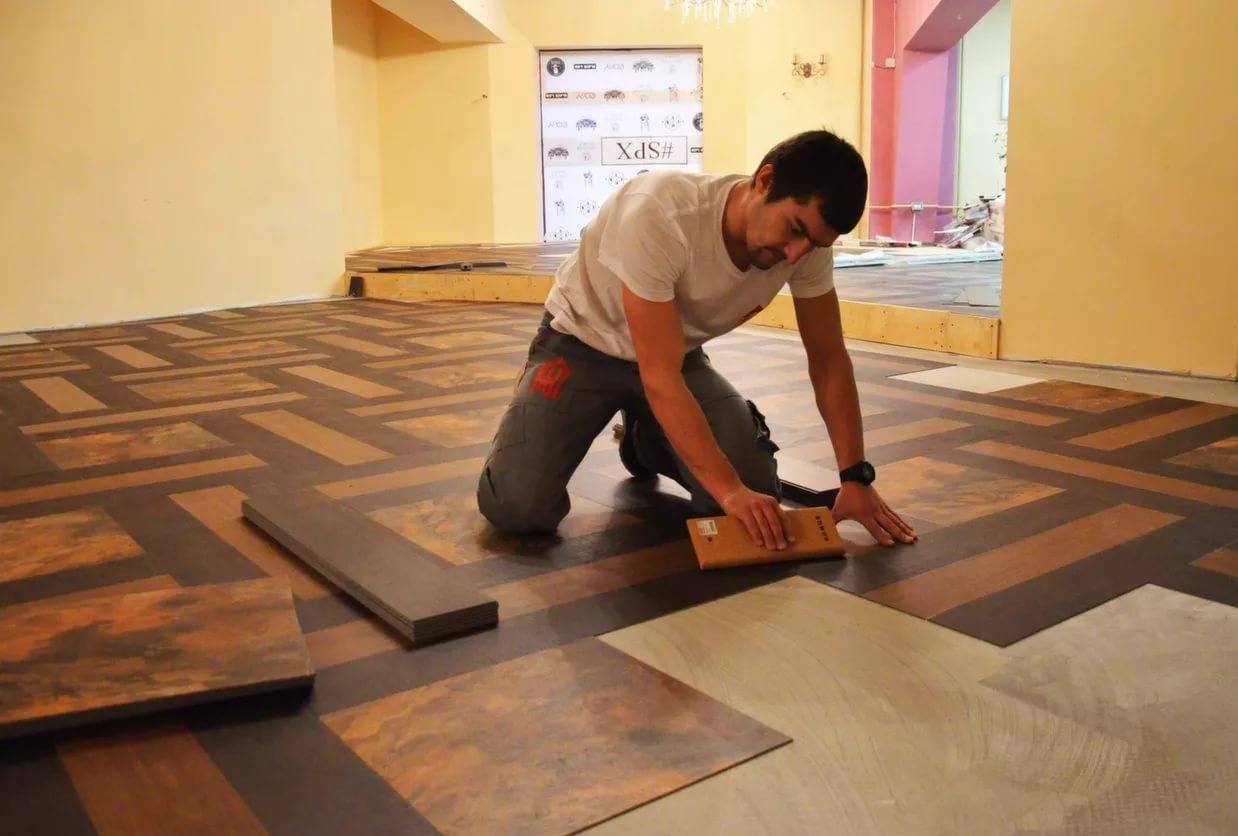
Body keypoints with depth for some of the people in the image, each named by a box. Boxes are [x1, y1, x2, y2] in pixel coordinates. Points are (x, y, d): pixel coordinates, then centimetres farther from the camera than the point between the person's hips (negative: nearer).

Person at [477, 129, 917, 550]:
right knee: (516, 506, -21)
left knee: (755, 488, -15)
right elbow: (659, 375, -35)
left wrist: (856, 477, -14)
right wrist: (728, 488, -37)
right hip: (583, 343, -4)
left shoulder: (807, 241, -19)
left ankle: (648, 438, 18)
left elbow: (828, 358, -8)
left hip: (680, 354, 5)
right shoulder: (658, 214, -37)